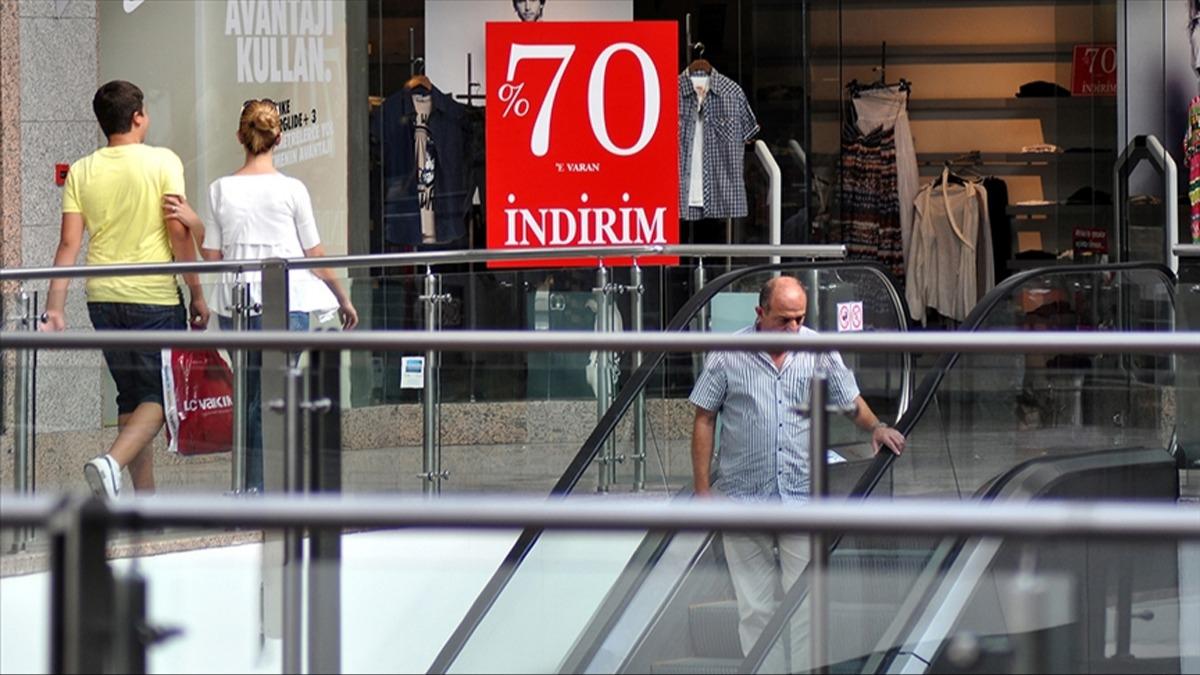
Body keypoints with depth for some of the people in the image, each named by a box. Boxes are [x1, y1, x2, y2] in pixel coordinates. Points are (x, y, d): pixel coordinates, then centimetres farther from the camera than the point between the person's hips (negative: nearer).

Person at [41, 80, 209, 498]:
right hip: (155, 296, -5)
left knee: (131, 396, 14)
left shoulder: (81, 172, 5)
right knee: (159, 396, 0)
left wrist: (54, 307, -1)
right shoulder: (163, 162, -5)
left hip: (103, 297, 5)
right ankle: (112, 462, -23)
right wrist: (197, 294, -3)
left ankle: (145, 495, 14)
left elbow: (69, 243, -1)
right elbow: (178, 232, -10)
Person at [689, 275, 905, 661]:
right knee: (755, 607, 6)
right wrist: (703, 491, 0)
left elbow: (852, 402, 16)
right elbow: (704, 420, 2)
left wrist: (875, 427, -6)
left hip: (803, 497, 1)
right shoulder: (728, 356, -3)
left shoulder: (820, 351, 3)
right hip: (744, 499, -1)